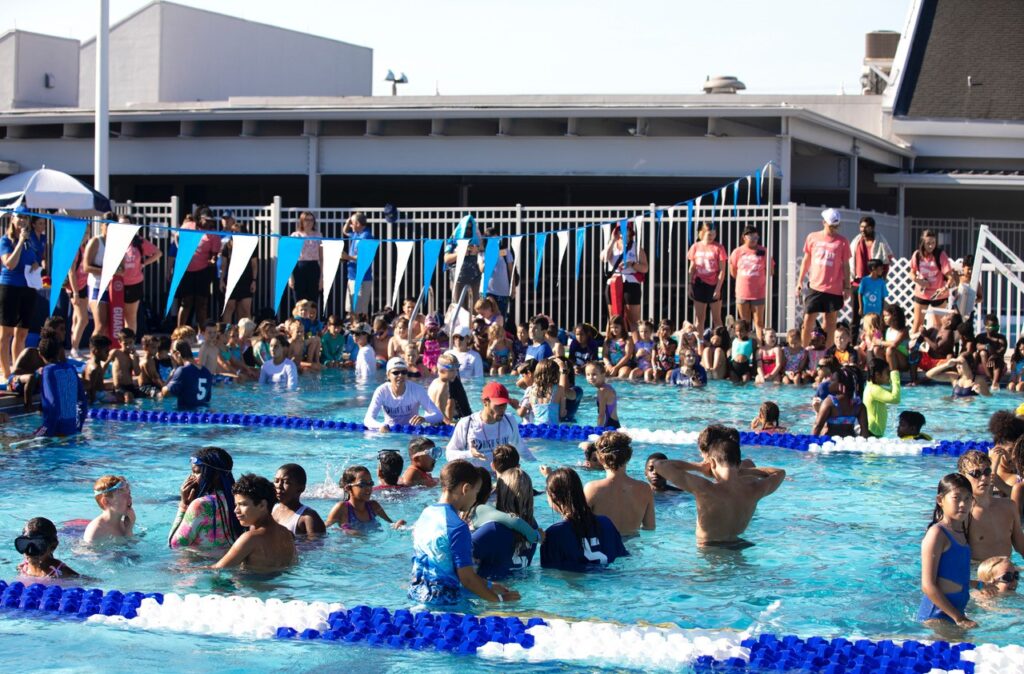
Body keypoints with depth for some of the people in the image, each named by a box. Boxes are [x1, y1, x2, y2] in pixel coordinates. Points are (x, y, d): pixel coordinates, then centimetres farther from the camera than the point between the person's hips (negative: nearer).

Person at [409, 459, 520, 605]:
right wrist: (499, 598, -1)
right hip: (443, 601, -9)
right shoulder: (458, 528, -16)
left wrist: (488, 585, 19)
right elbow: (467, 578, -15)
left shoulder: (425, 513, 10)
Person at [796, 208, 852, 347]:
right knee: (808, 320, -2)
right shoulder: (812, 238, 5)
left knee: (830, 321, 4)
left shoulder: (842, 241, 1)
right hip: (815, 287, 1)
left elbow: (846, 265, 4)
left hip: (834, 289, -1)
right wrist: (800, 281, 11)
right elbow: (806, 260, 13)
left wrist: (847, 287, 1)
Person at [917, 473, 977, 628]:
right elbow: (928, 586, -17)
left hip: (955, 611, 8)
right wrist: (959, 618, -17)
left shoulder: (961, 532, 14)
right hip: (936, 615, -8)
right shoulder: (937, 534, -13)